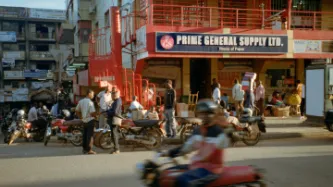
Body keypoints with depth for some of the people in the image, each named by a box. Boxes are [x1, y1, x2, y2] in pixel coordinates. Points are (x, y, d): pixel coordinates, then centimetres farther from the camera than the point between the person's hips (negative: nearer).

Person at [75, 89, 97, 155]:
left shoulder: (81, 101, 6)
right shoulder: (90, 102, -18)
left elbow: (77, 111, 11)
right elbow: (92, 113, -23)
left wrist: (81, 116, 17)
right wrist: (95, 116, -3)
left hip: (84, 120, 8)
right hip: (90, 120, -8)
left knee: (85, 135, 14)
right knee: (90, 135, -2)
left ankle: (84, 149, 20)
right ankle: (89, 150, 1)